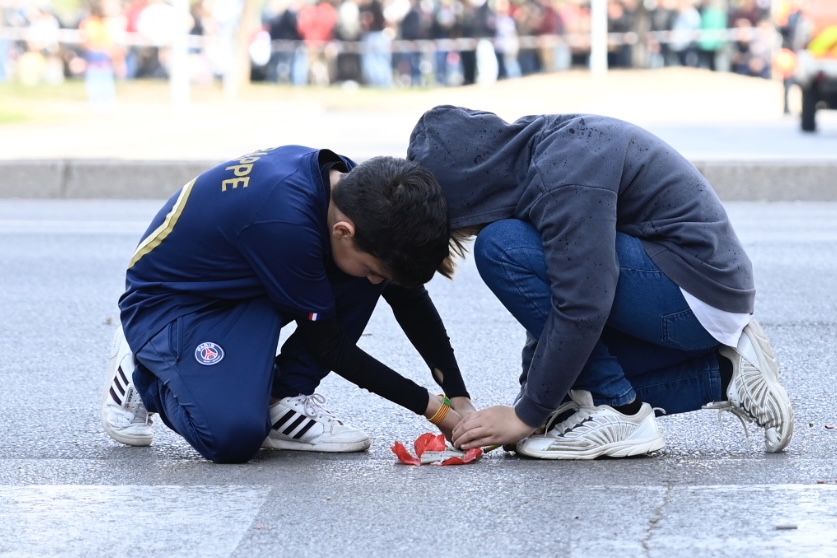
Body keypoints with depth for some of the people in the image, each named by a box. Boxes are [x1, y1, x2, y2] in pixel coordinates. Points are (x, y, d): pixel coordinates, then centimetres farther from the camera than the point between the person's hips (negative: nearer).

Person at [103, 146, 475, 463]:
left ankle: (286, 399, -4)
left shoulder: (357, 190, -15)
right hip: (168, 304, -7)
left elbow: (409, 297, -1)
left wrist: (460, 399, -4)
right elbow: (330, 346, -23)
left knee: (378, 256, -13)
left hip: (245, 287, 7)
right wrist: (433, 409, -17)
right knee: (233, 436, -30)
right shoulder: (285, 222, -37)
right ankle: (143, 375, 2)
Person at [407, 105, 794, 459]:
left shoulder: (565, 172, -22)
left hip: (696, 292, -10)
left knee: (502, 248, -18)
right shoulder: (537, 153, 8)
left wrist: (527, 415, -17)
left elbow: (581, 305, -26)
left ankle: (617, 414, -11)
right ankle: (723, 374, 11)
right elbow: (546, 296, 14)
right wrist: (528, 395, 9)